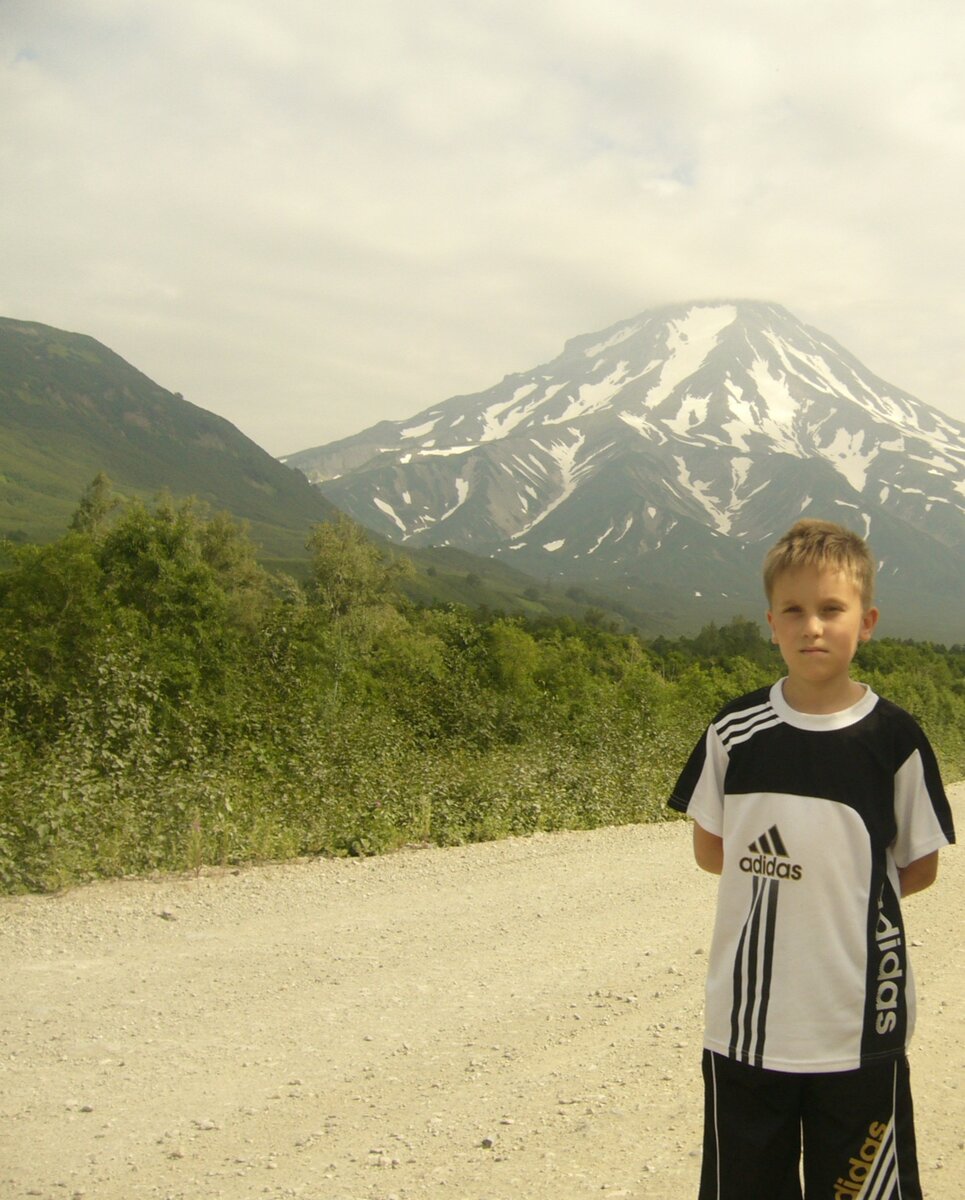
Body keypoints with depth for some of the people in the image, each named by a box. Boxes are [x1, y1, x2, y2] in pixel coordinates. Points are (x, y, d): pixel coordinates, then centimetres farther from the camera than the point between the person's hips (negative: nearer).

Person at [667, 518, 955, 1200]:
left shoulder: (895, 739, -7)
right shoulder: (734, 732, -2)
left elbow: (920, 868, 3)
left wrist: (844, 891, -3)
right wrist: (787, 881, 0)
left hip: (860, 1022, -2)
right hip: (746, 1019, 2)